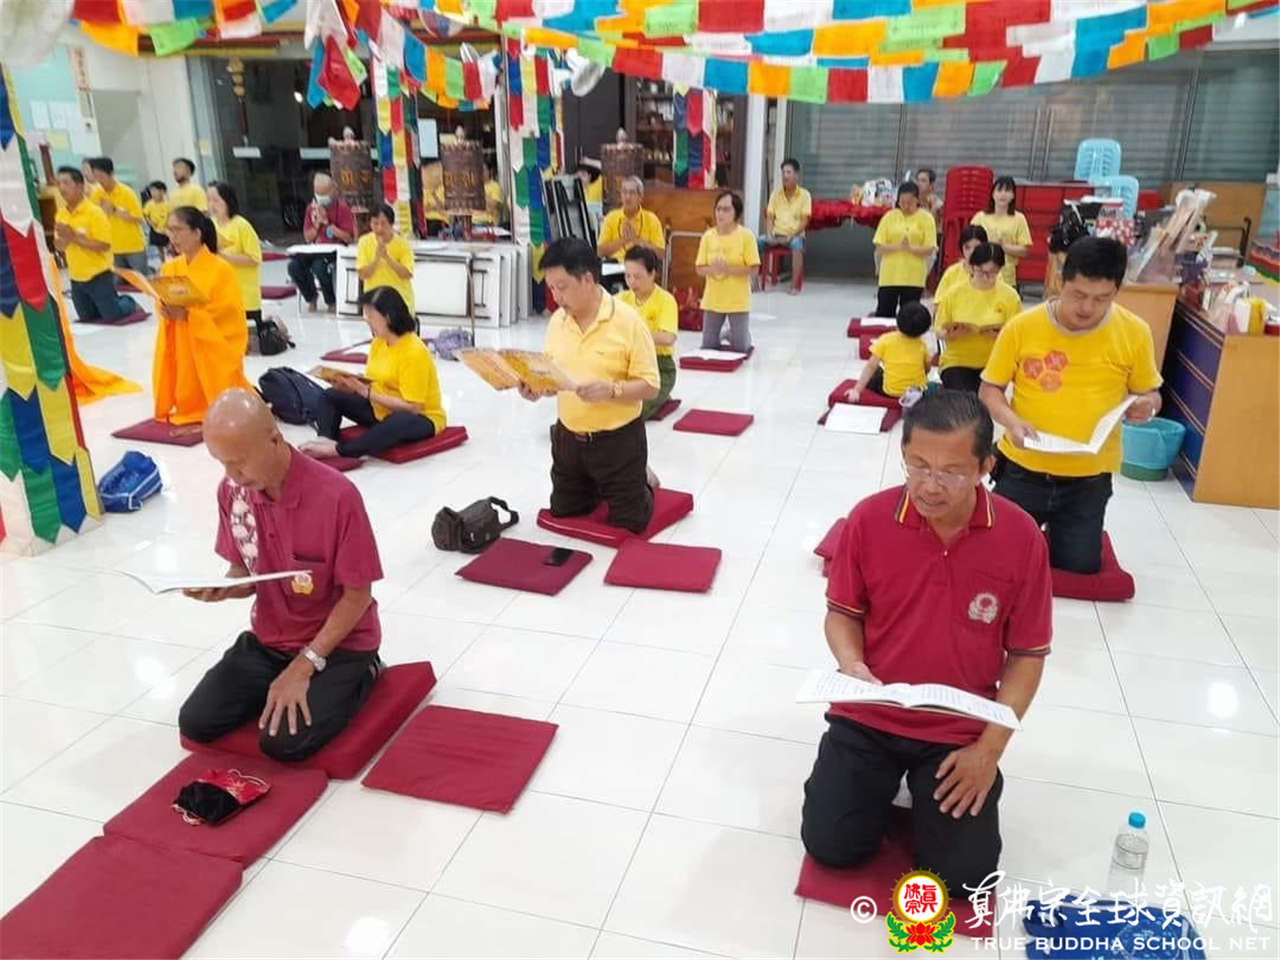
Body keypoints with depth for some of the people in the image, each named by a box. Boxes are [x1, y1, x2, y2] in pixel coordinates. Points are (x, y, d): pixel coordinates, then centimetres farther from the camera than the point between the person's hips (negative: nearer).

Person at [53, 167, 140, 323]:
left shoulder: (94, 212, -17)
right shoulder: (61, 213, 2)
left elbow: (104, 245, -22)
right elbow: (59, 246, 9)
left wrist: (75, 238, -24)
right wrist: (63, 239, -14)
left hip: (98, 276, -6)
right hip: (76, 278, 6)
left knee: (112, 317, 1)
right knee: (87, 318, 17)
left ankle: (130, 304, 29)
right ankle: (117, 300, 38)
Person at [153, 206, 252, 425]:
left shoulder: (221, 269, -13)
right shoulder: (168, 268, 6)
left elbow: (230, 316, -16)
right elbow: (162, 307, 11)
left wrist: (188, 316, -24)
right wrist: (166, 312, -14)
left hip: (214, 351, -5)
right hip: (180, 350, 5)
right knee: (188, 402, 4)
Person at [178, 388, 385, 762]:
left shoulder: (337, 495, -27)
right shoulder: (232, 491, -8)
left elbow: (358, 595, -19)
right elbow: (244, 573, 6)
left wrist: (303, 667, -21)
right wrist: (221, 589, -19)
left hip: (338, 643, -6)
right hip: (267, 640, 6)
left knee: (283, 742, -19)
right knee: (196, 723, -3)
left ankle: (360, 675, 5)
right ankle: (277, 682, 20)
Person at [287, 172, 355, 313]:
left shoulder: (342, 208, -3)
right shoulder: (311, 208, 12)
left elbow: (349, 238, -10)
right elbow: (308, 238, 12)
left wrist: (327, 223, -14)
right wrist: (317, 224, -6)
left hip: (336, 250, -5)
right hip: (316, 250, 5)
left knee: (319, 266, -36)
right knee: (294, 265, -23)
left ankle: (331, 303, -11)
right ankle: (311, 299, 2)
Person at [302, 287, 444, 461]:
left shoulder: (414, 352, -23)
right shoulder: (378, 343, 1)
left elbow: (412, 407, -26)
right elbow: (374, 383, 8)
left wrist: (368, 394, -26)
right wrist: (353, 385, -14)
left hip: (421, 418, -8)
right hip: (381, 411, 9)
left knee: (400, 422, -43)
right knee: (330, 396, 2)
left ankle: (339, 450, -42)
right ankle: (327, 440, -24)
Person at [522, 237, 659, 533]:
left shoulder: (628, 321, -18)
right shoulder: (557, 321, -1)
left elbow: (649, 386, -17)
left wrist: (611, 390, -34)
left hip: (618, 439, -5)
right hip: (568, 437, 5)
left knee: (628, 523, 5)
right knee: (563, 513, 17)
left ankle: (641, 481, 35)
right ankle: (599, 488, 45)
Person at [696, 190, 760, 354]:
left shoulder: (746, 236, -9)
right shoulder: (708, 236, 0)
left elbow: (753, 269, -11)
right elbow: (699, 269, 2)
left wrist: (727, 269, -23)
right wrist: (712, 269, -20)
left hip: (738, 300, -3)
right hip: (712, 300, 3)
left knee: (740, 349, 1)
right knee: (708, 347, 8)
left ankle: (737, 336, 36)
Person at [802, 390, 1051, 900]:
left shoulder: (1020, 537, -13)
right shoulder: (868, 519, -13)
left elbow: (1027, 654, -4)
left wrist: (990, 747, -11)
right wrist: (853, 667, -19)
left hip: (961, 730, 0)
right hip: (868, 715, 1)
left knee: (964, 872, -6)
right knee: (830, 844, -6)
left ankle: (929, 784, 23)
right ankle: (882, 777, 24)